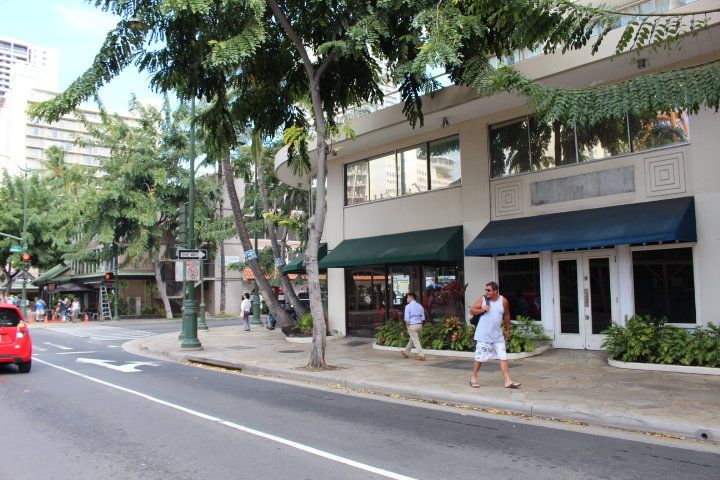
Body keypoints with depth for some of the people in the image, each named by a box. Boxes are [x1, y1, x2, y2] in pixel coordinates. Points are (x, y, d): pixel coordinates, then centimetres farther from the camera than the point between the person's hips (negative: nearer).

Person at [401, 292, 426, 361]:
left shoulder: (408, 306, -12)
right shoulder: (420, 306, 8)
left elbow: (407, 319, -13)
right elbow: (423, 318, 11)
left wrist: (408, 327, -4)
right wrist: (420, 325, 17)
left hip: (412, 325, -7)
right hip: (419, 325, 7)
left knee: (416, 341, -1)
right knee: (412, 340, 20)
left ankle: (421, 356, -5)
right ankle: (406, 353, 34)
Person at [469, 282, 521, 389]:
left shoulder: (503, 301, 1)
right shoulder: (482, 299, -4)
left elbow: (506, 315, 14)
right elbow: (472, 310, 0)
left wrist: (507, 330, 17)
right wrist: (481, 310, -18)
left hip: (497, 335, 2)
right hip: (483, 335, -2)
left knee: (503, 357, -1)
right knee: (479, 357, 2)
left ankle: (508, 381, 2)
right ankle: (473, 378, 17)